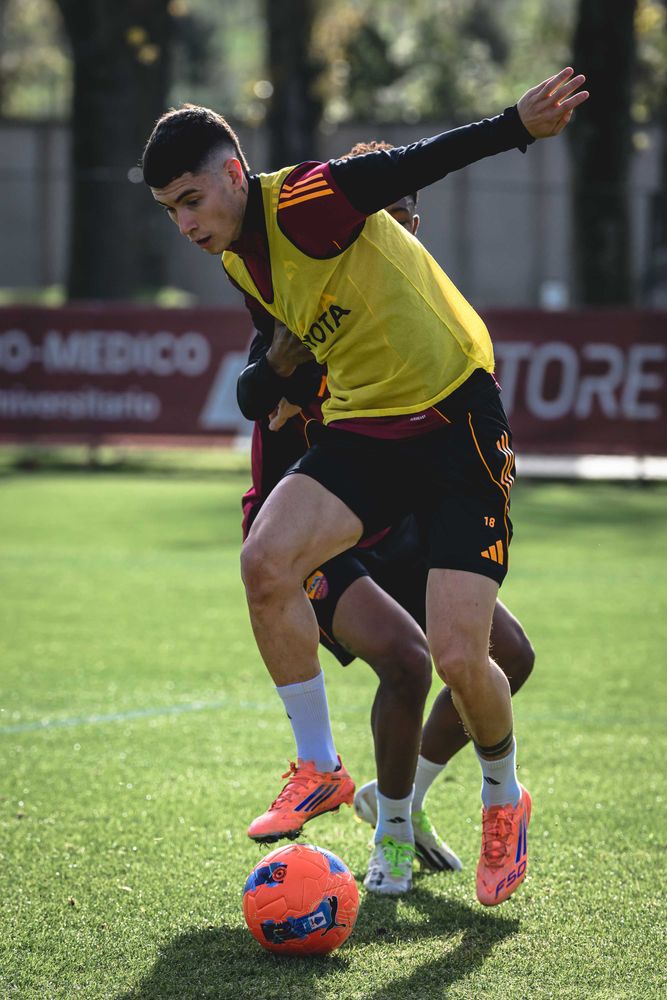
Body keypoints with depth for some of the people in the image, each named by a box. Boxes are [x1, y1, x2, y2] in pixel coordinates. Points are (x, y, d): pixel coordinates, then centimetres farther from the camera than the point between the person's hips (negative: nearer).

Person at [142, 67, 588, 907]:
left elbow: (415, 165, -28)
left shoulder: (301, 204, -19)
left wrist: (516, 126, -41)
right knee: (266, 562, -19)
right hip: (360, 428, 7)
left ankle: (504, 801, 19)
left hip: (455, 421, -7)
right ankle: (320, 770, -3)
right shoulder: (236, 258, 7)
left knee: (458, 657, -12)